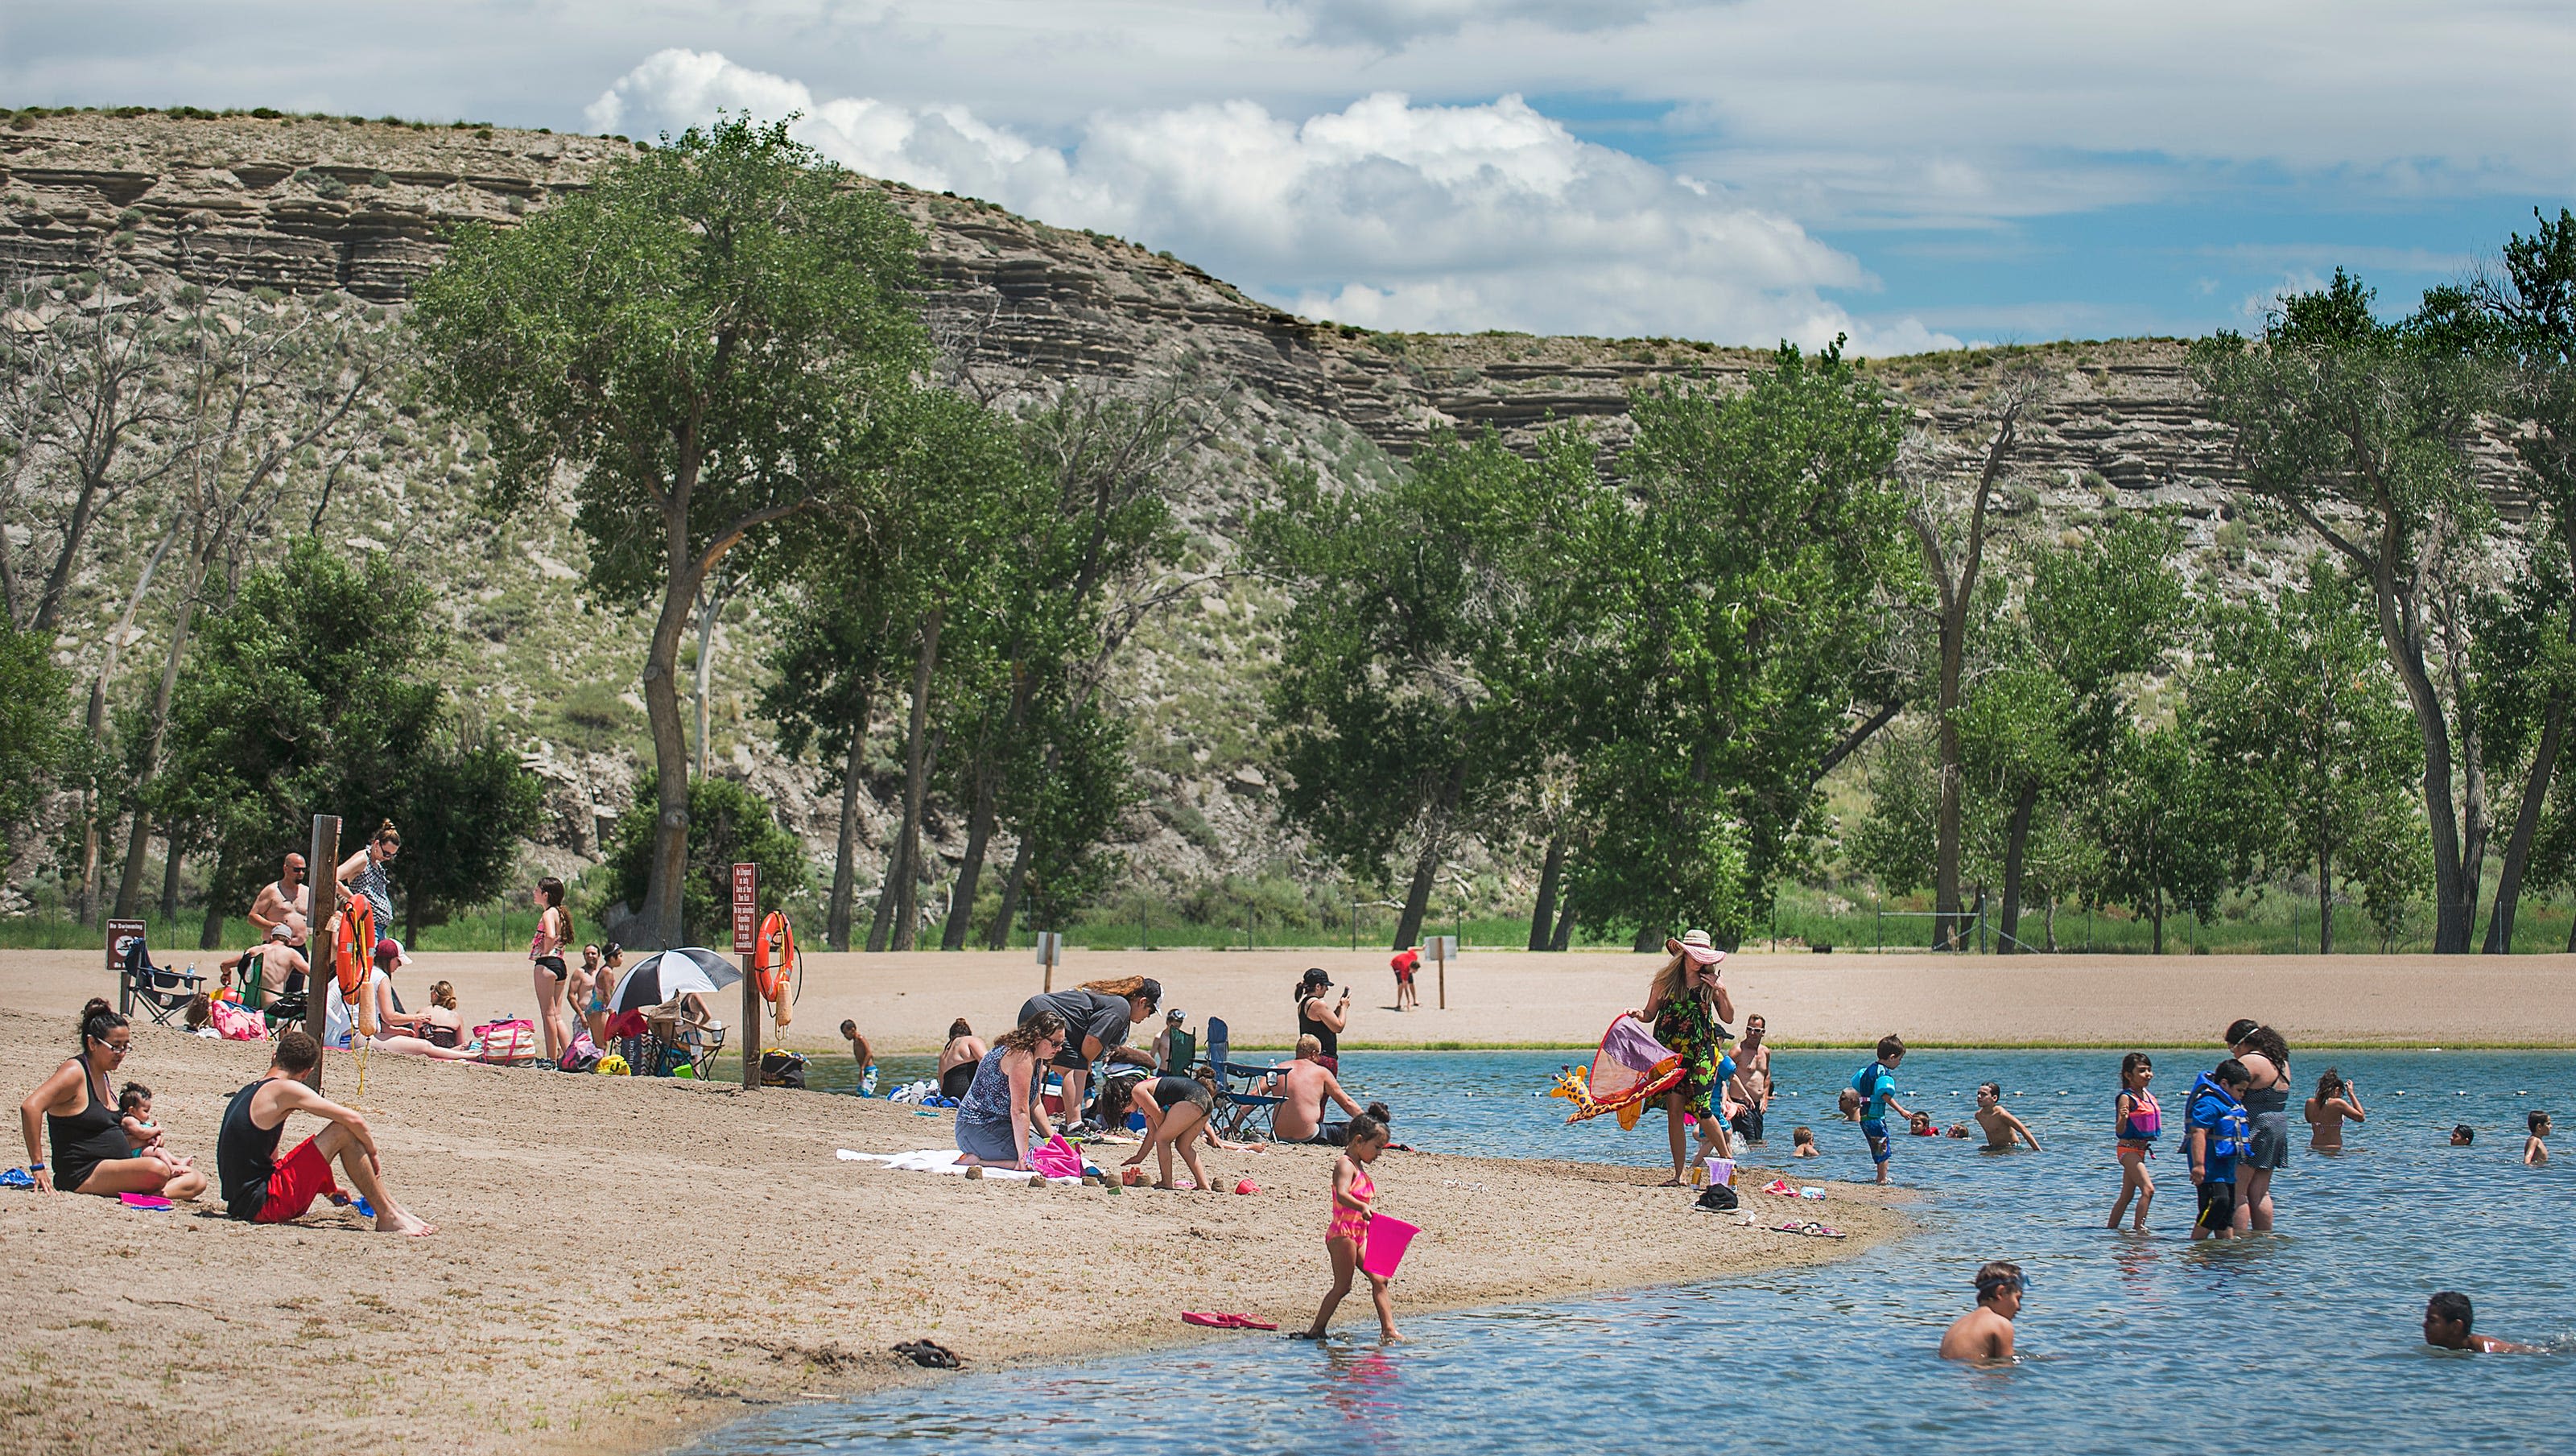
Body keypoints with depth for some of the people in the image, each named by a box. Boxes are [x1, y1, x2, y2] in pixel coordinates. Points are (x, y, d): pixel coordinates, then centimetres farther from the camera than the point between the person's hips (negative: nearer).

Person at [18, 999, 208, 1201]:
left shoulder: (101, 1075, 16)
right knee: (156, 1170, -33)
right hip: (82, 1175, -10)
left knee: (196, 1181, 1)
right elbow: (30, 1107, -26)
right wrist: (38, 1168, -26)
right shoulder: (75, 1073, -12)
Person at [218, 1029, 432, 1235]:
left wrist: (327, 1187, 35)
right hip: (262, 1204, -9)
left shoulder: (248, 1093, 18)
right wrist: (373, 1153, 6)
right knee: (344, 1132, -10)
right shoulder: (284, 1089, -10)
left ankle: (394, 1209, 20)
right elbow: (353, 1119, -14)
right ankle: (388, 1217, -6)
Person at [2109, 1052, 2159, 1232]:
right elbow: (2120, 1131, -21)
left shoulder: (2148, 1096, 10)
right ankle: (2139, 1228, -16)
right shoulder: (2126, 1098, -15)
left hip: (2141, 1149, 9)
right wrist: (2123, 1118, -38)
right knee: (2148, 1189, -20)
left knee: (2126, 1196, 14)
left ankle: (2111, 1228, 22)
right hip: (2128, 1148, -9)